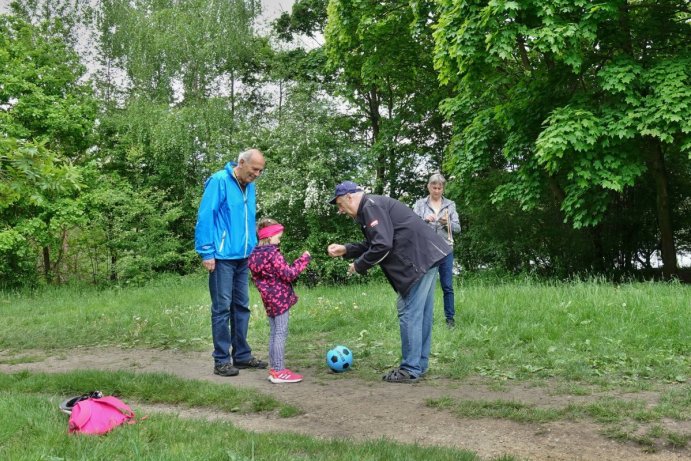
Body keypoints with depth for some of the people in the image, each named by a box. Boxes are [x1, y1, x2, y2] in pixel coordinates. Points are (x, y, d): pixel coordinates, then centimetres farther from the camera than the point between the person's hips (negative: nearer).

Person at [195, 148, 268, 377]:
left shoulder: (249, 186, 12)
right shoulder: (219, 181, -10)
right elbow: (205, 217, -13)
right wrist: (207, 253, -15)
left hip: (243, 257, 8)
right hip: (223, 257, -7)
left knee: (242, 306, 12)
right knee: (222, 308, -2)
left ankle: (242, 355, 21)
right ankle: (222, 360, 6)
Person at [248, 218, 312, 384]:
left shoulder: (254, 255, 9)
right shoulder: (273, 255, -17)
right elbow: (289, 274, -16)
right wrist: (303, 259, -9)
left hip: (268, 300, 9)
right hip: (280, 298, -9)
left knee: (273, 333, 15)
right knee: (281, 334, -5)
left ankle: (273, 368, 20)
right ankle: (279, 371, -3)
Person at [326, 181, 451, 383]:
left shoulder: (371, 206, -12)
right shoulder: (372, 207, 20)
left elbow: (381, 245, -21)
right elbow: (373, 244, 24)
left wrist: (359, 265, -8)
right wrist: (345, 249, 15)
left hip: (419, 259, -11)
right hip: (427, 257, 11)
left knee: (409, 313, -6)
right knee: (421, 313, 14)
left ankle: (410, 370, -1)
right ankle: (419, 365, 22)